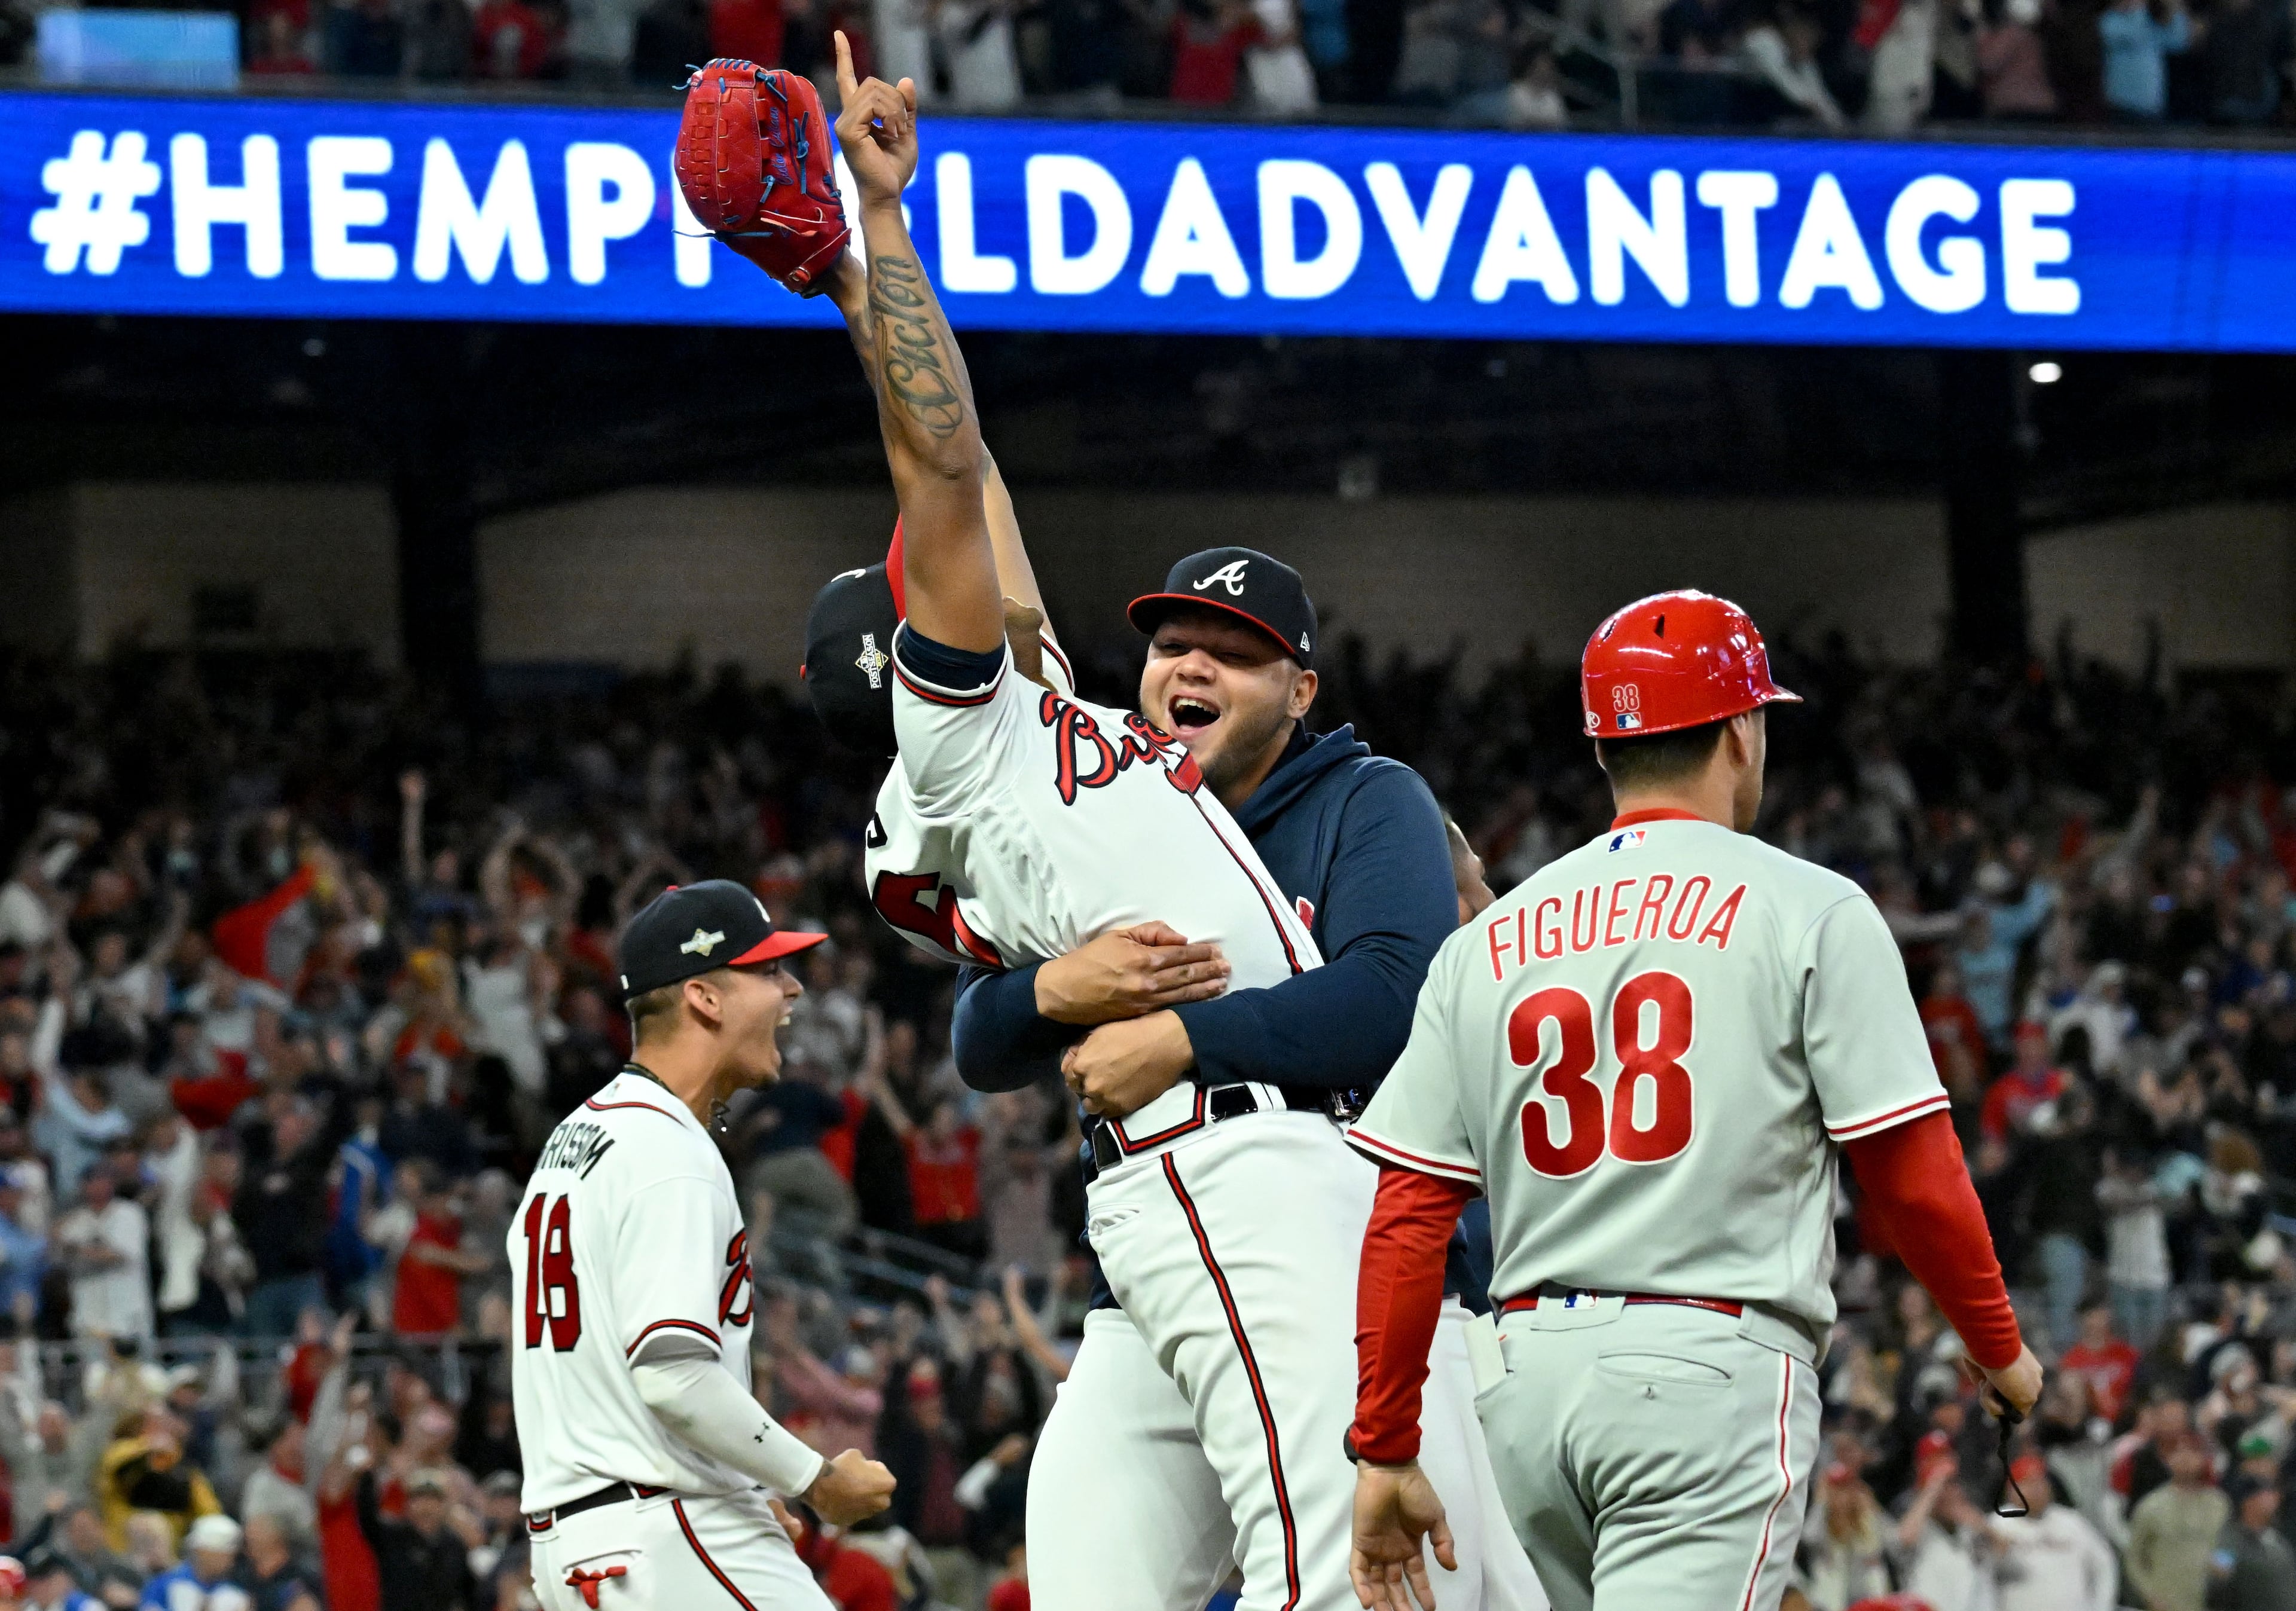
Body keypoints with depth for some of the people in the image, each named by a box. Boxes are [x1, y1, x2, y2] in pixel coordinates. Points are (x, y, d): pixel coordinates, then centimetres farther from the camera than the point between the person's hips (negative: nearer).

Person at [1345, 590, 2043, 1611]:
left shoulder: (1485, 945, 13)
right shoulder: (1810, 913, 1)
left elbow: (1407, 1220, 8)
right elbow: (1912, 1176, -1)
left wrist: (1384, 1450, 12)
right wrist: (2000, 1350, 14)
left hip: (1532, 1367, 5)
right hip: (1715, 1369, -5)